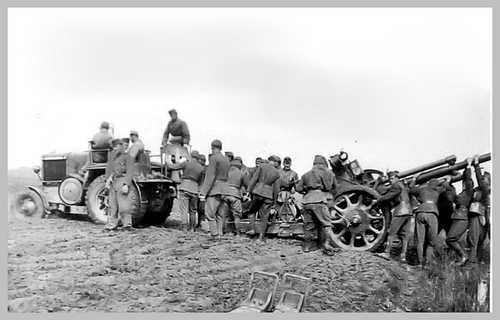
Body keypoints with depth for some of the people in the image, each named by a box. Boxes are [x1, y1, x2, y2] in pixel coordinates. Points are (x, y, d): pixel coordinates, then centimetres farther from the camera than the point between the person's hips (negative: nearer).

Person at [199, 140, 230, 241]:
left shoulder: (213, 158, -10)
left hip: (214, 189, -8)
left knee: (209, 213, -6)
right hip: (223, 190, 8)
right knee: (218, 214, 11)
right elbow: (227, 176, 12)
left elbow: (210, 176, -16)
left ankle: (215, 235, -8)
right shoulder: (226, 160, 14)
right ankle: (219, 234, 12)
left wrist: (203, 192, -16)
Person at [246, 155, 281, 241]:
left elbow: (254, 179, -2)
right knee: (264, 216, 6)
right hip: (268, 195, 1)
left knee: (252, 211, 18)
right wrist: (274, 201, 12)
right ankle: (261, 236, 6)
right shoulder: (277, 173, 5)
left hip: (258, 192, -1)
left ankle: (252, 229, 5)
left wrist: (249, 190, 3)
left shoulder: (262, 166, 2)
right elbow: (276, 188, 5)